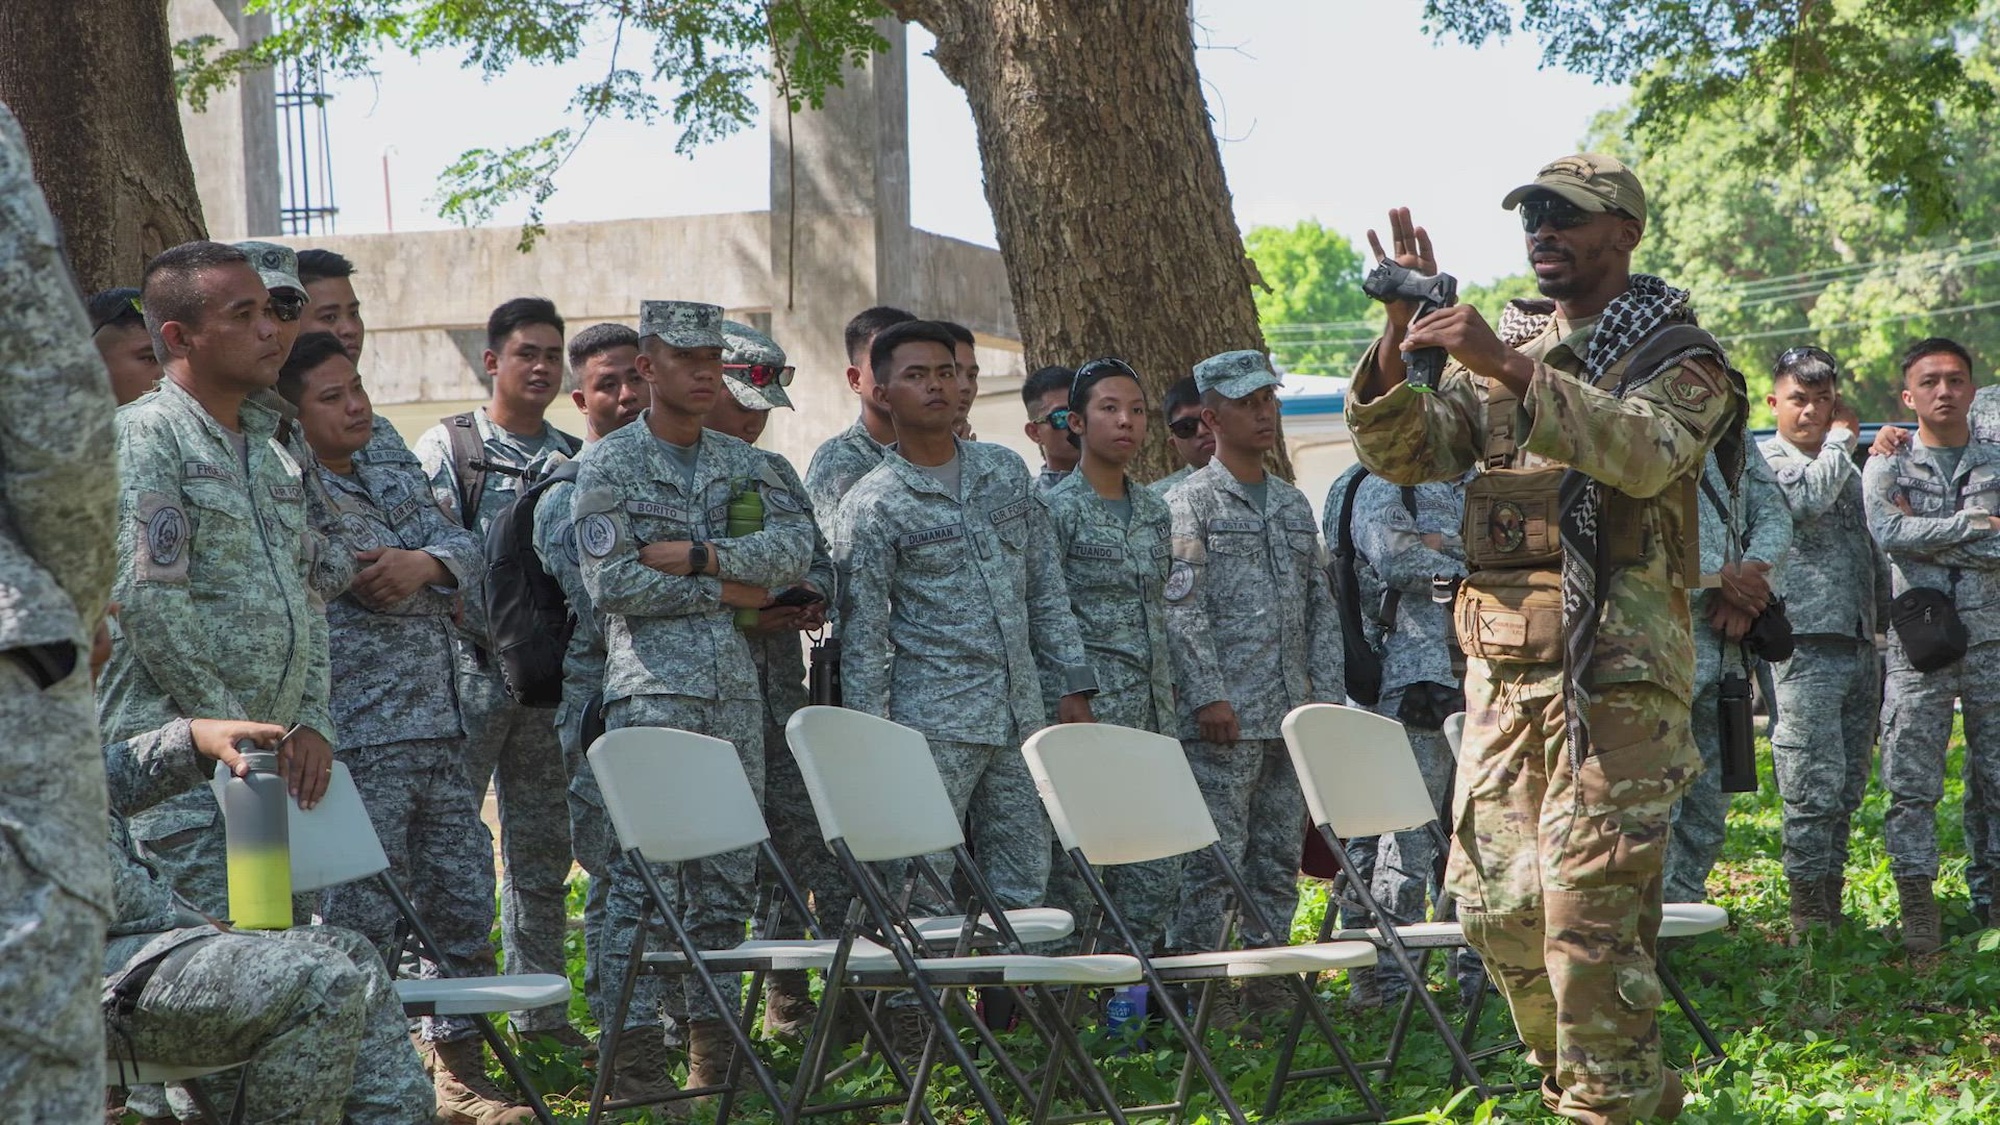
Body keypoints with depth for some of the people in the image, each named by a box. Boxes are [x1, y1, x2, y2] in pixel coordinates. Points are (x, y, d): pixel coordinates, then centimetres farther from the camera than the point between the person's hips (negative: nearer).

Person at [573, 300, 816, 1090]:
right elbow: (610, 582, -10)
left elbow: (797, 544, -1)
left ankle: (711, 1026, 14)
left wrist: (696, 555, -12)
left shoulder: (741, 463, 15)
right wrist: (727, 589, -7)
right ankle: (633, 1036, -8)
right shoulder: (609, 464, 0)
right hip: (651, 686, -5)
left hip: (735, 688, 5)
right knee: (645, 865, -10)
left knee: (729, 867, 7)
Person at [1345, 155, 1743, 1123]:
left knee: (1592, 907, -12)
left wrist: (1511, 369, -28)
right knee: (1494, 903, 8)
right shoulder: (1500, 347, 18)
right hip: (1501, 669, 7)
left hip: (1615, 669, -6)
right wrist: (1401, 340, -10)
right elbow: (1404, 453, 7)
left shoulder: (1675, 354, 1)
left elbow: (1645, 450, -21)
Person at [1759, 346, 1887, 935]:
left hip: (1860, 644, 7)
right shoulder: (1767, 460, -2)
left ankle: (1832, 913, 14)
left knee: (1847, 790, 8)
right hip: (1806, 644, -7)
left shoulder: (1848, 470, 23)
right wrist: (1841, 439, -7)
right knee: (1815, 788, -11)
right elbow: (1809, 498, -23)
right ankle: (1809, 922, -6)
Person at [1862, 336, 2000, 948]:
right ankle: (1917, 906, -2)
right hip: (1917, 641, -1)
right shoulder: (1887, 467, 7)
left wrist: (1927, 537, -8)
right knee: (1911, 780, -5)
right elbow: (1888, 533, -12)